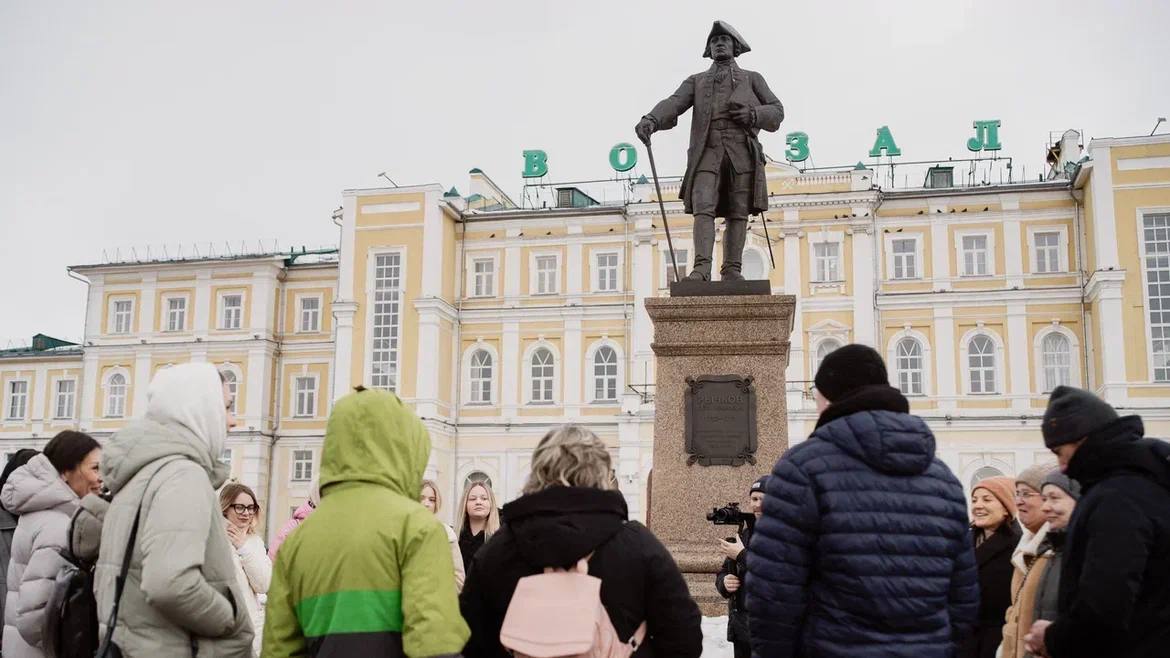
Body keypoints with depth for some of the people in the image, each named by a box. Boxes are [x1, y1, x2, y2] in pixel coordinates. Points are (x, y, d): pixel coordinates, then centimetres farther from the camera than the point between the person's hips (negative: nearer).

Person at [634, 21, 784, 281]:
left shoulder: (752, 79, 22)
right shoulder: (696, 81, 22)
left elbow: (776, 112, 14)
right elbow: (673, 104, 2)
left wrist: (753, 114, -9)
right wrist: (650, 120, -20)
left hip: (742, 151, 0)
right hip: (708, 152, 0)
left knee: (737, 213, -5)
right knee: (703, 208, -16)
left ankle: (732, 271, -5)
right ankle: (702, 269, -25)